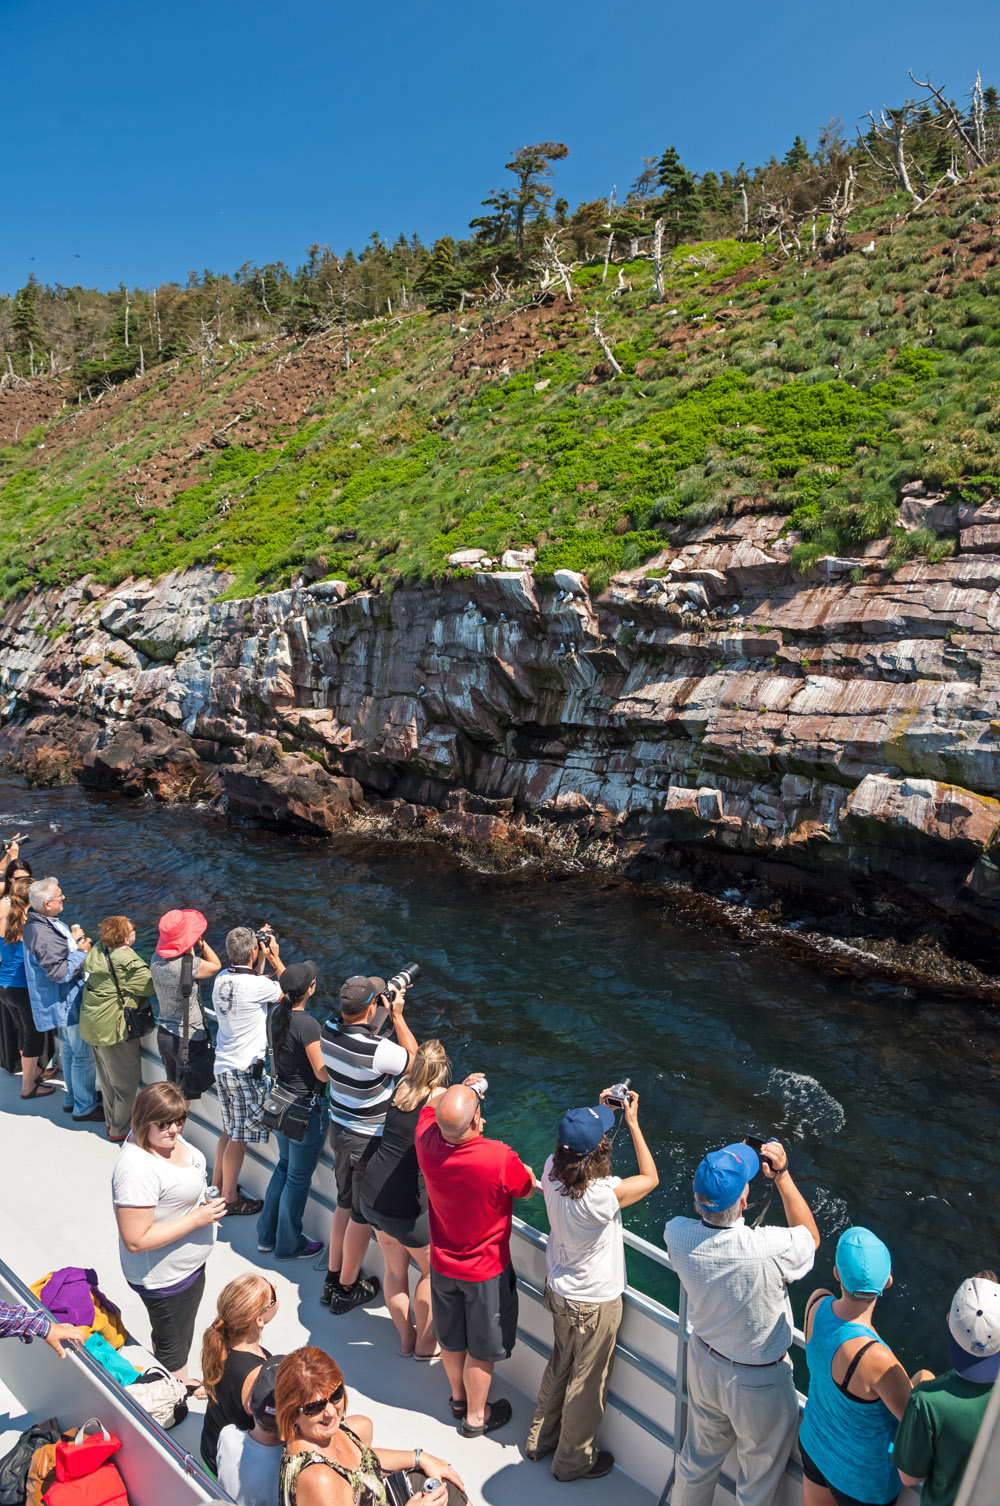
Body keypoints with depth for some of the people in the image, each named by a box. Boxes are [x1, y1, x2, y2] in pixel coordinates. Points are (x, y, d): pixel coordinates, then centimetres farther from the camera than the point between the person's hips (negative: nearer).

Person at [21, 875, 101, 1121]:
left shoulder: (40, 923, 3)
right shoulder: (43, 934, -30)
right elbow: (59, 971, -30)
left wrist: (73, 941, -3)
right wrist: (81, 951, -19)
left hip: (63, 1002, 11)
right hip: (66, 1003, -11)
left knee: (70, 1050, 24)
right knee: (84, 1055, 2)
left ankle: (72, 1099, 39)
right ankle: (85, 1108, 15)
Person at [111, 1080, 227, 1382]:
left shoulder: (167, 1137, -7)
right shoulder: (138, 1169, -36)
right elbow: (135, 1241, -33)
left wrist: (204, 1201, 2)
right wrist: (197, 1219, -30)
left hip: (189, 1263, 9)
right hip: (165, 1276, -9)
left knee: (182, 1333, 31)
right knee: (173, 1346, 16)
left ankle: (180, 1385, 53)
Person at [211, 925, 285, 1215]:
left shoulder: (222, 978, 0)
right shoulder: (256, 986, -23)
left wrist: (262, 958, 11)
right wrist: (275, 958, -3)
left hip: (223, 1066, 8)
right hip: (245, 1071, -8)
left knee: (229, 1131, 23)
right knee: (239, 1137, 5)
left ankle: (217, 1184, 36)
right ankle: (229, 1198, 17)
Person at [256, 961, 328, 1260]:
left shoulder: (276, 1013, -5)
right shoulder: (307, 1025, -28)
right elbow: (323, 1073, -23)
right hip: (306, 1110, -8)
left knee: (285, 1165, 26)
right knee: (299, 1177, 11)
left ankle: (267, 1235, 38)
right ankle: (289, 1245, 27)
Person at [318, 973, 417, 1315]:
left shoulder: (329, 1031, -11)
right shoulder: (377, 1050, -32)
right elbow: (413, 1058, -12)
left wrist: (384, 1001, 6)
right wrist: (397, 1014, -13)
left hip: (340, 1130, 7)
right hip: (369, 1141, -7)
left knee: (344, 1204, 24)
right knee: (362, 1215, 12)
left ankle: (332, 1278, 38)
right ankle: (346, 1289, 27)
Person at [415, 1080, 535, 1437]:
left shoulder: (428, 1142, -24)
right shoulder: (500, 1157, -37)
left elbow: (428, 1106, 1)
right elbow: (527, 1189, -13)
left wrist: (459, 1091, 7)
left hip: (443, 1264, 4)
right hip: (486, 1270, -4)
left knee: (451, 1340, 27)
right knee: (481, 1349, 20)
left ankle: (458, 1396, 51)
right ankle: (475, 1415, 40)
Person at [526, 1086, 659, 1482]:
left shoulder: (552, 1169, -20)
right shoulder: (603, 1195, -38)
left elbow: (575, 1146, 5)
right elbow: (650, 1177, -21)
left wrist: (599, 1112, -1)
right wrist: (632, 1121, -18)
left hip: (558, 1288, 6)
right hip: (594, 1302, -6)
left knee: (560, 1363, 30)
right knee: (588, 1381, 19)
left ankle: (540, 1438, 49)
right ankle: (573, 1460, 40)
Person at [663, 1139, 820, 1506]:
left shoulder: (676, 1234, -26)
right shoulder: (770, 1250, -38)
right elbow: (811, 1236, -13)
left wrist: (731, 1163, -7)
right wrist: (781, 1175, -16)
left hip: (704, 1363, 4)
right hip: (760, 1382, -4)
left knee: (697, 1461, 29)